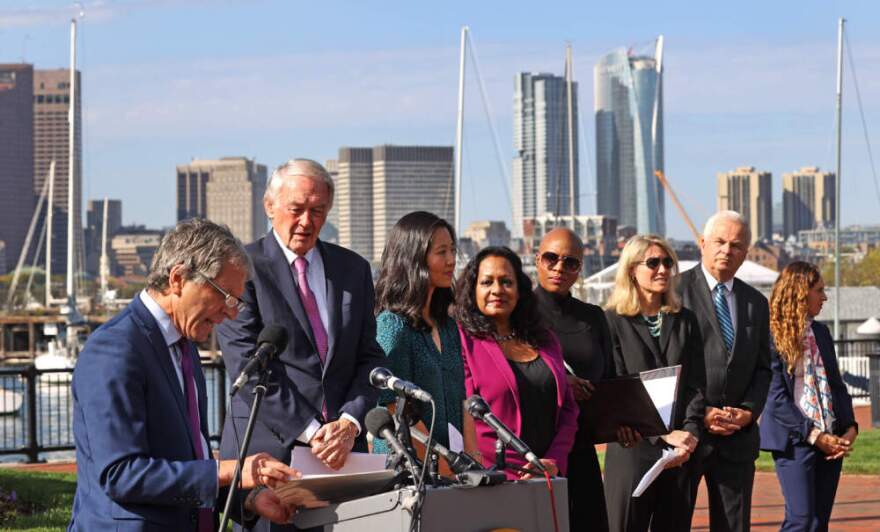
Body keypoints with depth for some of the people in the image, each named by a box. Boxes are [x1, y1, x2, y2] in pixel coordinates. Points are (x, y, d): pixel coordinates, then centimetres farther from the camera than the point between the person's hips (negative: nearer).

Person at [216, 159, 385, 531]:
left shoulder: (353, 269, 14)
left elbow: (369, 358, 11)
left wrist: (349, 423, -6)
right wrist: (310, 432, -12)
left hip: (343, 448, 4)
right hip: (268, 447, -4)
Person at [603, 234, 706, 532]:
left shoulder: (685, 321, 13)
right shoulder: (614, 321, -1)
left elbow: (696, 384, 8)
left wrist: (690, 433, -9)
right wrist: (662, 436, -14)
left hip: (682, 452, 4)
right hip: (633, 449, -4)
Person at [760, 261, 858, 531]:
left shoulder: (821, 332, 15)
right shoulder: (773, 336, -7)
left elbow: (836, 385, 16)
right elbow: (775, 396, -12)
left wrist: (850, 428, 0)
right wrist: (814, 435, -14)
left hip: (831, 440, 7)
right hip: (794, 439, -7)